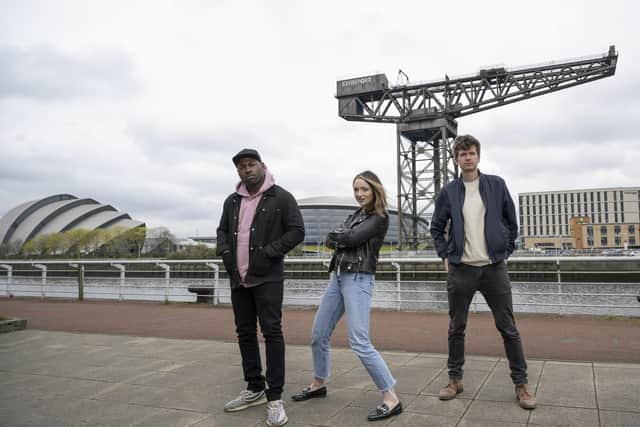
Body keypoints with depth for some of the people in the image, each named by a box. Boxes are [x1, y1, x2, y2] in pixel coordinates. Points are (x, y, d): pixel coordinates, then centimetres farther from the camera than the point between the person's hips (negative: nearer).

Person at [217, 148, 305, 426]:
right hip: (239, 278, 6)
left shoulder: (281, 197, -4)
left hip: (268, 277, -6)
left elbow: (297, 231, -8)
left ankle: (274, 398, -1)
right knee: (245, 333, 12)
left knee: (271, 332, -9)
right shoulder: (232, 201, 12)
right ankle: (255, 389, 26)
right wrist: (224, 251, 3)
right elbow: (222, 230, 22)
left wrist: (269, 252, -16)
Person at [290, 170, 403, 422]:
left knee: (359, 343, -15)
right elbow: (330, 240, 7)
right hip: (338, 277, 8)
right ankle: (318, 384, 32)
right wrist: (343, 240, -11)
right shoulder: (355, 215, 18)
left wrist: (338, 237, 1)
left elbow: (353, 238, -16)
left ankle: (391, 399, -7)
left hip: (358, 280, -8)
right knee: (318, 334, 13)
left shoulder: (380, 218, -5)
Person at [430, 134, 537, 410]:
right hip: (460, 270, 1)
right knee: (456, 328, 8)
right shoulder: (448, 192, 3)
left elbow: (511, 222, 11)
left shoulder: (496, 185, 3)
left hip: (494, 268, -1)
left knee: (508, 328, 3)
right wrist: (445, 256, 3)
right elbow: (436, 229, 12)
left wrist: (506, 251, 7)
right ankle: (455, 379, 21)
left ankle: (521, 384, 15)